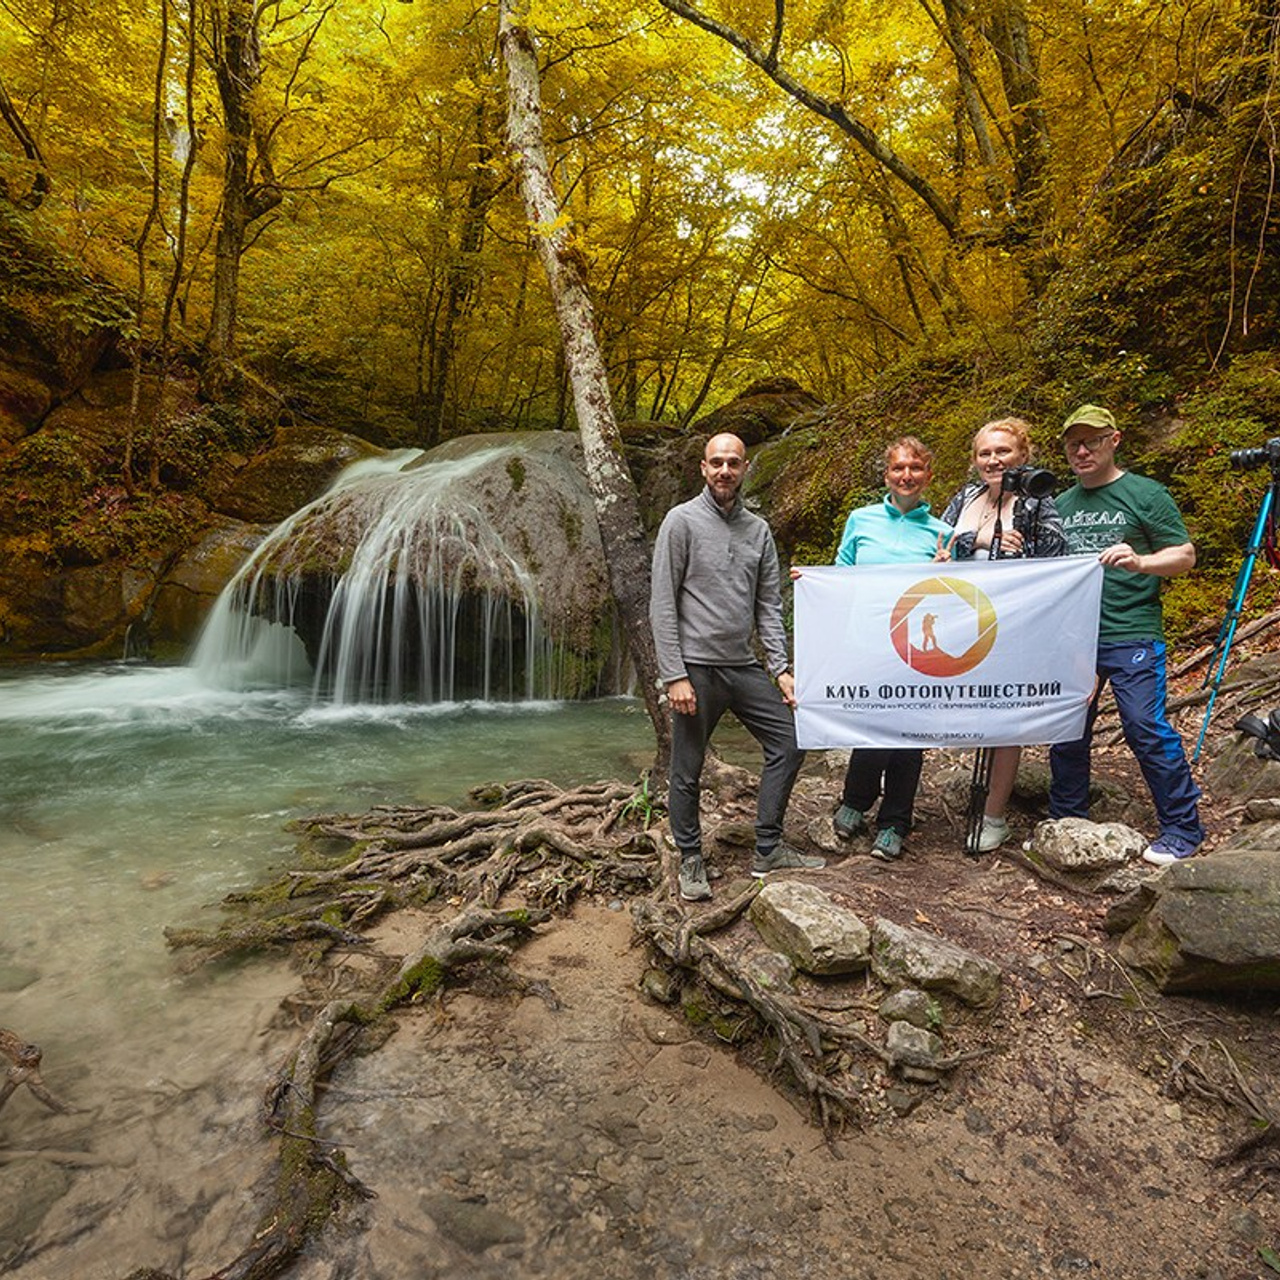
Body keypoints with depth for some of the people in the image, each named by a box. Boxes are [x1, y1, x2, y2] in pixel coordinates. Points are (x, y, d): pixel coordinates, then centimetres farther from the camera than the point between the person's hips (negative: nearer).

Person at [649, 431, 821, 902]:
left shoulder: (758, 529, 11)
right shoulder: (682, 520, -5)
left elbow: (769, 606, 11)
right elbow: (662, 605, -10)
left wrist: (781, 668, 2)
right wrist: (674, 675, -15)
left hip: (744, 666, 6)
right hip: (696, 668, -5)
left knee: (788, 745, 5)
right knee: (687, 773, 4)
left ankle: (768, 850, 19)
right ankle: (691, 861, 24)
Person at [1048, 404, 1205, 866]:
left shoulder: (1146, 494, 0)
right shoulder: (1062, 505, 16)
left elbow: (1184, 555, -3)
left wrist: (1139, 561, -22)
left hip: (1131, 634, -5)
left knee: (1147, 728, -6)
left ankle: (1182, 829, 11)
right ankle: (1066, 823, 23)